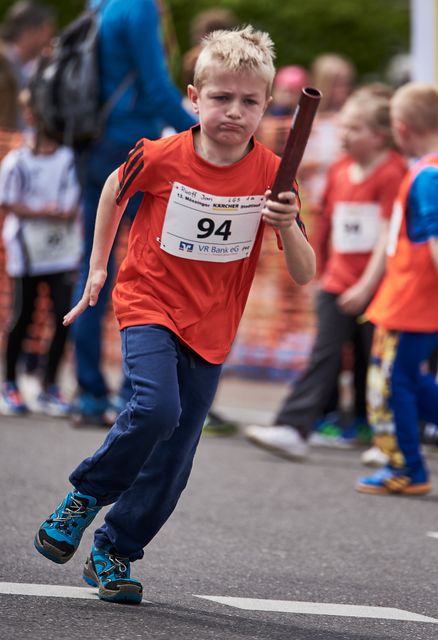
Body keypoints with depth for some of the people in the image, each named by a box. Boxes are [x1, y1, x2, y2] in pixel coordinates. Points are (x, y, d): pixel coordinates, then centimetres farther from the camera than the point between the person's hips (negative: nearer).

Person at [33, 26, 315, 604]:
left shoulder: (271, 175, -10)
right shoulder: (161, 158, -13)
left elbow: (304, 275, -9)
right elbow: (115, 190, 11)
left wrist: (287, 226, -28)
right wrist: (98, 265, 13)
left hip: (211, 329, 2)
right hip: (149, 302, -2)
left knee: (172, 462, 3)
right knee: (156, 408, -27)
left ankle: (114, 552, 21)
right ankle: (86, 493, -2)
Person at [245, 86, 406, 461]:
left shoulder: (391, 174, -12)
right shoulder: (339, 171, 8)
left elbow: (388, 235, -16)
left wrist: (367, 285, -19)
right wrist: (325, 267, 19)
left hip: (375, 286, -5)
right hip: (337, 283, 5)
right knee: (323, 356, -2)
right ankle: (293, 430, -6)